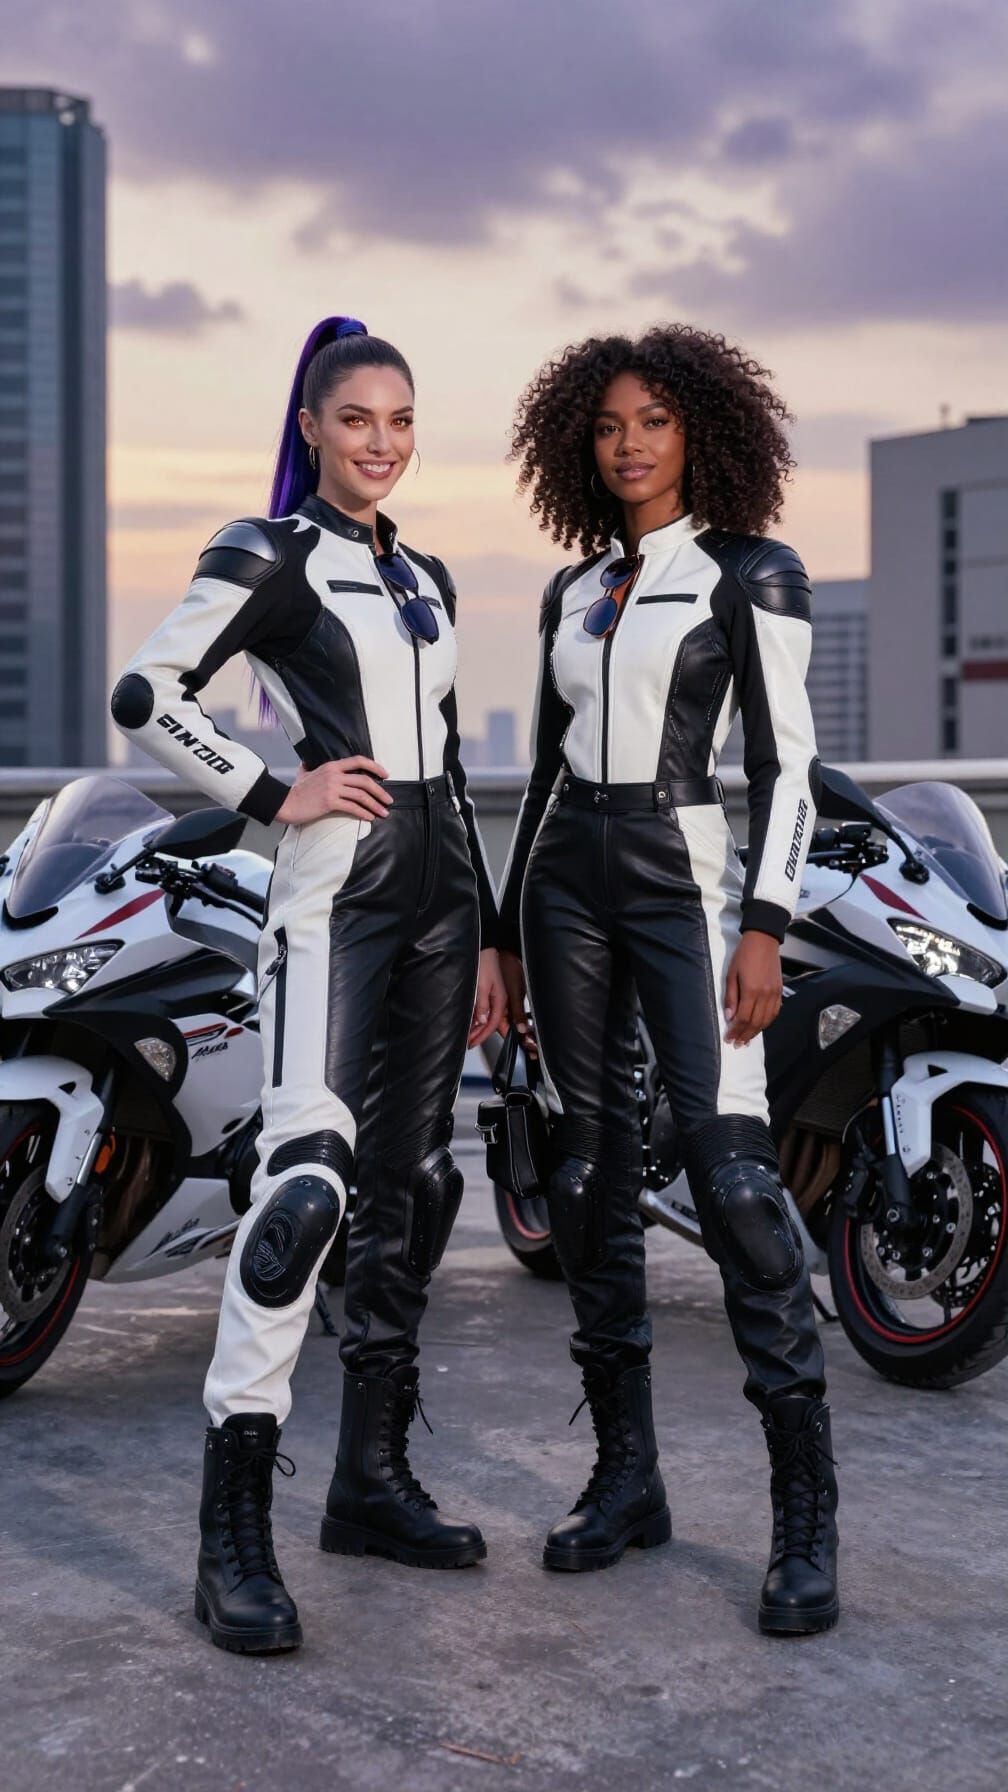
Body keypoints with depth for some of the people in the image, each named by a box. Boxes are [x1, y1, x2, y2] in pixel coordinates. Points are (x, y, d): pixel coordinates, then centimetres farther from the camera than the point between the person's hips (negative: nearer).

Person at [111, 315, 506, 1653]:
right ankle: (233, 1531, -16)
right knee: (307, 1177, -19)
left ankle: (373, 1478, 18)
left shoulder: (424, 579, 18)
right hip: (337, 888, -7)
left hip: (439, 890, 8)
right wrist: (274, 795, -11)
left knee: (411, 1181, 8)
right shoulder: (267, 555, -2)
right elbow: (144, 695, -9)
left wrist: (487, 937, 18)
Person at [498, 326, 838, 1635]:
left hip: (683, 876, -6)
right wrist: (508, 932, 15)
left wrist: (764, 928, -17)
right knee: (589, 1169, 5)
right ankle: (627, 1477, 14)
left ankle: (808, 1518, -10)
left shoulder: (750, 574, -1)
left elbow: (786, 762, -7)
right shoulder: (571, 592, 15)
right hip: (567, 881, 6)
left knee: (732, 1166, -15)